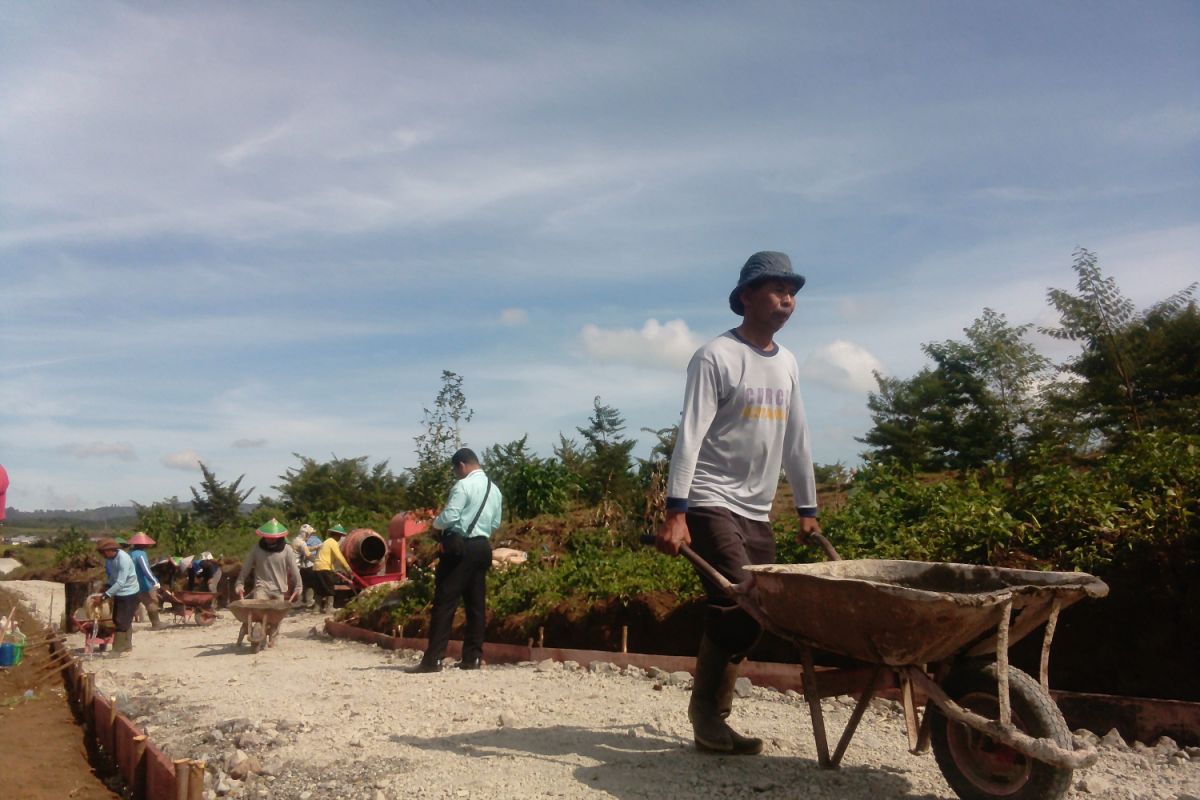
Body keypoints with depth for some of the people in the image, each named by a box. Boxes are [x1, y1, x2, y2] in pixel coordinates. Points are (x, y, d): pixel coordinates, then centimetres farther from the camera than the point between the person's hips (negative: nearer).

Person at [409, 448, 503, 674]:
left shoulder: (463, 485, -11)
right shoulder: (494, 489, 14)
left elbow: (450, 515, -18)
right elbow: (495, 523, 17)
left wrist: (435, 524, 1)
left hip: (460, 547, -8)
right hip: (483, 547, 8)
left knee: (445, 602, -6)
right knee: (476, 603, 9)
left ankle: (433, 659, -7)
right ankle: (472, 657, 11)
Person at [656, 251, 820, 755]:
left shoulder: (787, 364, 14)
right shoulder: (716, 357, -8)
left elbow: (795, 440, 19)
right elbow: (690, 435, -16)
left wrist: (807, 508, 20)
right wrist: (675, 512, -23)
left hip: (757, 511, 7)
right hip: (711, 504, -7)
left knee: (754, 613, 4)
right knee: (734, 607, -14)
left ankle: (709, 712, 17)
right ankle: (708, 717, 2)